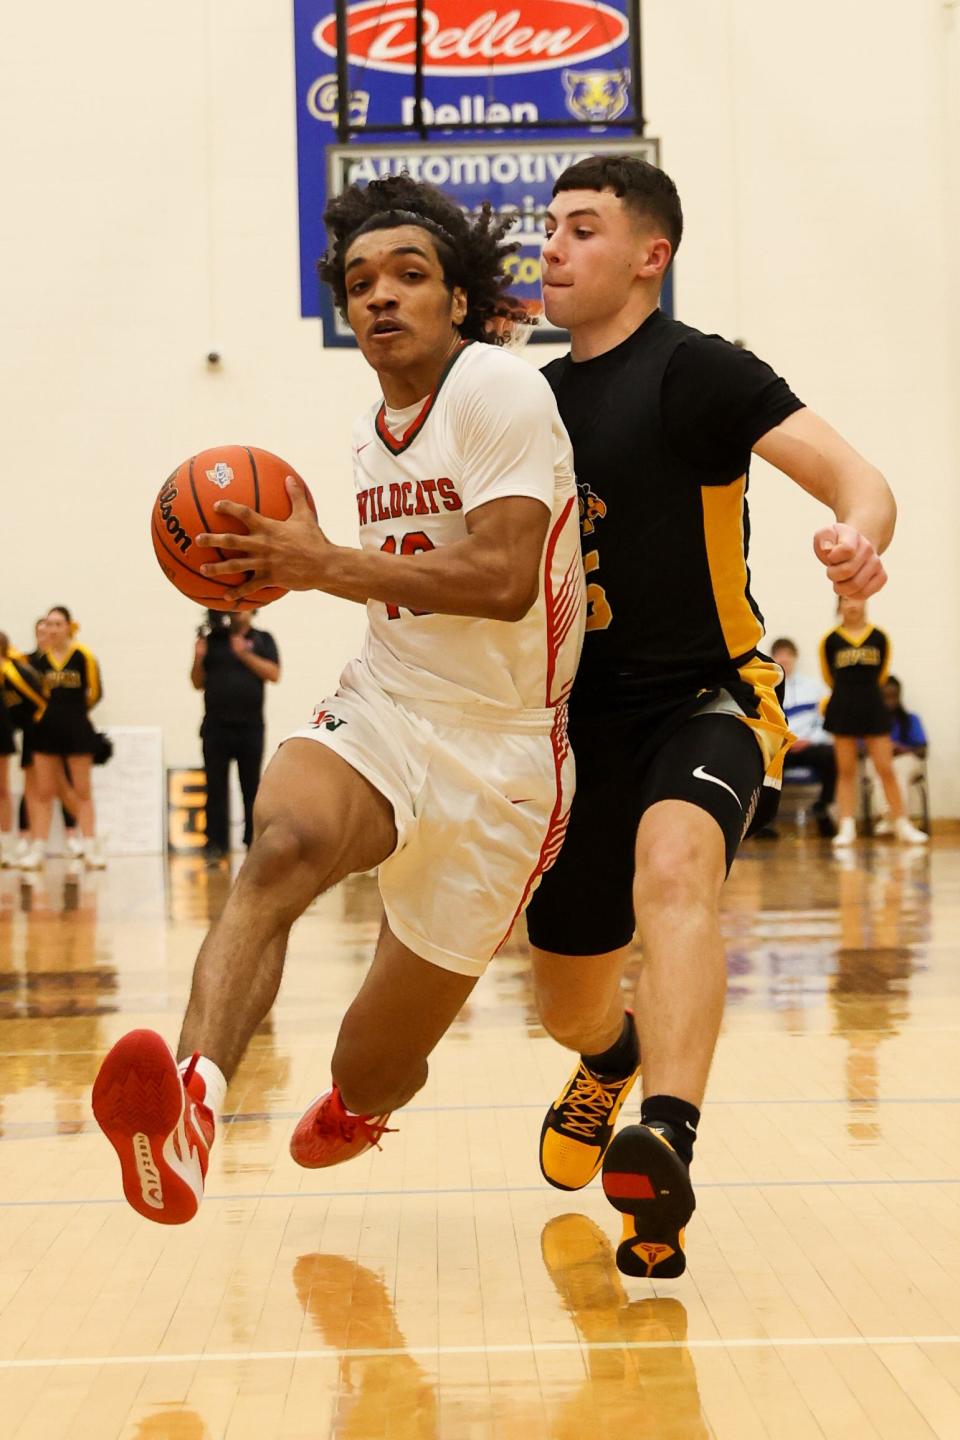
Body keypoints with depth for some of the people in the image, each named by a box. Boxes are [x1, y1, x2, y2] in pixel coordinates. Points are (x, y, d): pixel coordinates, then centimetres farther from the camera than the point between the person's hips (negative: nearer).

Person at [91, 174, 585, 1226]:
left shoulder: (498, 391, -10)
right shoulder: (373, 434, 14)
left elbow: (501, 580, -22)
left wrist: (327, 567, -23)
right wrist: (298, 567, 15)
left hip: (494, 756, -5)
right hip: (375, 714, 5)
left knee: (372, 1070, 5)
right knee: (283, 841, -35)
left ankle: (358, 1101, 46)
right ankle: (192, 1100, -58)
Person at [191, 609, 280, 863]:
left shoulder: (262, 640, 8)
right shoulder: (212, 639, 10)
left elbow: (273, 674, -6)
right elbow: (198, 683, 11)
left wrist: (245, 654, -13)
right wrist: (198, 659, -7)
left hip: (250, 727, -1)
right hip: (216, 726, 1)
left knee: (252, 787, 1)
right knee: (215, 788, 0)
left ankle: (254, 842, 6)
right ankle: (215, 844, 1)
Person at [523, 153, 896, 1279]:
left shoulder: (693, 370, -9)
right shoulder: (538, 399, 11)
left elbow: (857, 481, -19)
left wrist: (856, 536, -42)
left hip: (705, 698, -6)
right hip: (586, 721, 6)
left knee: (672, 868, -39)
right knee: (565, 1004, 15)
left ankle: (664, 1144, -50)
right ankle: (613, 1061, 50)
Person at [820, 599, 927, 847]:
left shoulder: (879, 638, 1)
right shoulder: (830, 640, -2)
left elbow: (881, 675, 11)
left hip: (873, 707, 0)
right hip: (843, 709, 0)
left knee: (886, 769, 0)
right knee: (846, 771, 3)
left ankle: (902, 825, 8)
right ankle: (846, 827, 6)